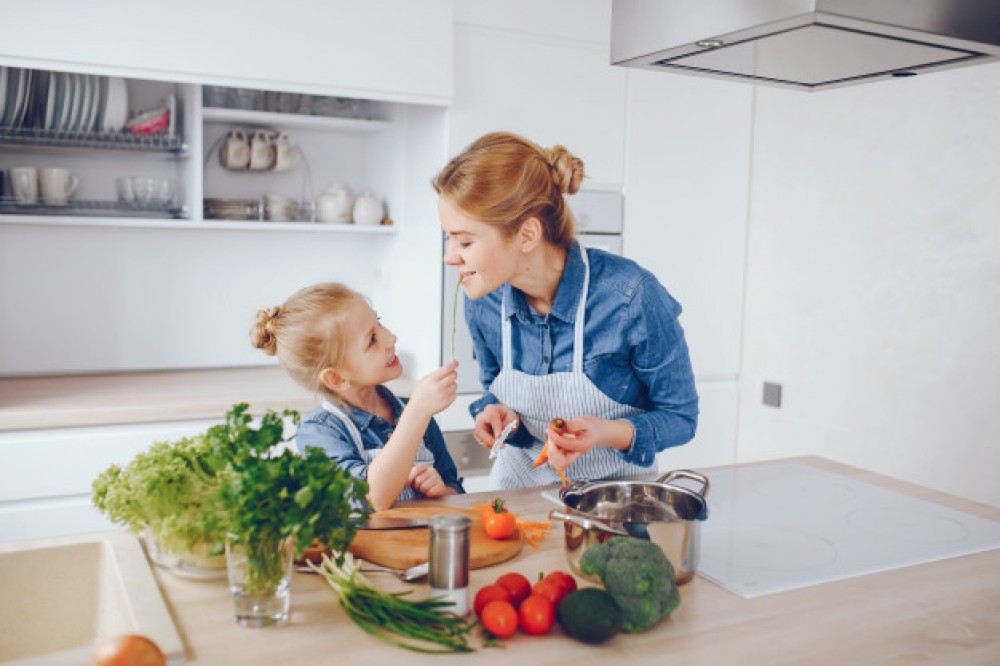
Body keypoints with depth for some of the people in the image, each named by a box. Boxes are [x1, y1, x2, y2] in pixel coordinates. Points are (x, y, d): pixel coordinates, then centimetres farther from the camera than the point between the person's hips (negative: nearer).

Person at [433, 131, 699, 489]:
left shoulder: (631, 297, -22)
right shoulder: (482, 303, -8)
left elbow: (680, 416, -10)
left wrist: (609, 433, -27)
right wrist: (496, 414, -11)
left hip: (614, 490, -3)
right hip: (520, 484, 4)